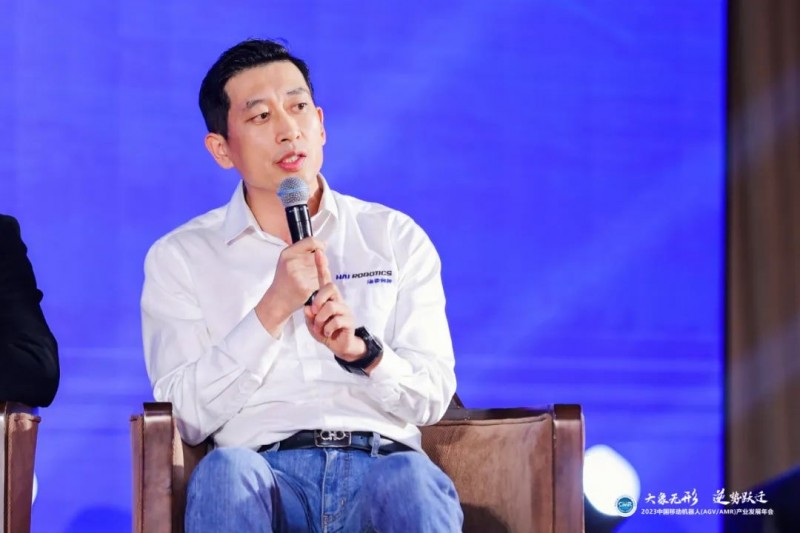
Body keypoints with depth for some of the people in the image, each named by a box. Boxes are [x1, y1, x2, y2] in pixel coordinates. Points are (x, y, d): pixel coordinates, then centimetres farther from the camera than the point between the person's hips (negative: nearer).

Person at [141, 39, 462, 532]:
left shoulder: (397, 238, 16)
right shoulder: (180, 256, 12)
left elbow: (433, 397, 11)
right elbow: (186, 416, 0)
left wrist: (361, 349, -10)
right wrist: (272, 310, -9)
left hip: (382, 462, 0)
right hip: (266, 472, 0)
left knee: (414, 478, -37)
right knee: (226, 469, -37)